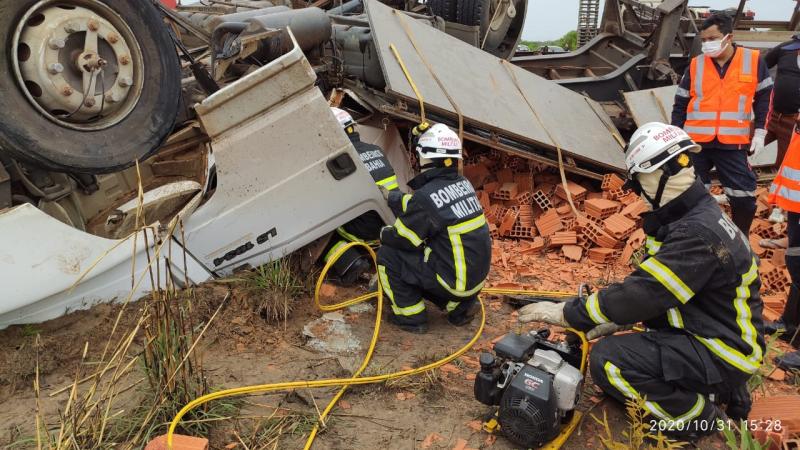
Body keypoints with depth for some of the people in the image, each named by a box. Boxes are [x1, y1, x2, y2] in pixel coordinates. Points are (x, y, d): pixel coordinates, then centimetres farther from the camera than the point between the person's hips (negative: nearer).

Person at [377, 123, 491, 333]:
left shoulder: (426, 197, -22)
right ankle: (459, 306, 20)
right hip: (478, 274, 8)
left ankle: (411, 316, 9)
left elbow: (401, 238, -9)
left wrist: (383, 234, 13)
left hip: (453, 281, -8)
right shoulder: (462, 183, 2)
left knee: (388, 254, 1)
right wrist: (390, 196, 27)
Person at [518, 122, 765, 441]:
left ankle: (696, 418, -1)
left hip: (721, 352, -10)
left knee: (608, 359, -23)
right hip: (705, 334, 10)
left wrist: (567, 313, -21)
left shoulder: (698, 234, -27)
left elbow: (642, 294, -30)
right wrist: (609, 321, 2)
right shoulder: (692, 216, 6)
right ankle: (722, 392, 19)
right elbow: (646, 286, 10)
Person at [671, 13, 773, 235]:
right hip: (695, 142, 1)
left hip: (733, 144, -1)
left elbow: (764, 97, 10)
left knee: (744, 197, 3)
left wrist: (760, 132, 5)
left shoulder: (753, 60, 1)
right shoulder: (695, 64, 4)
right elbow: (680, 104, 9)